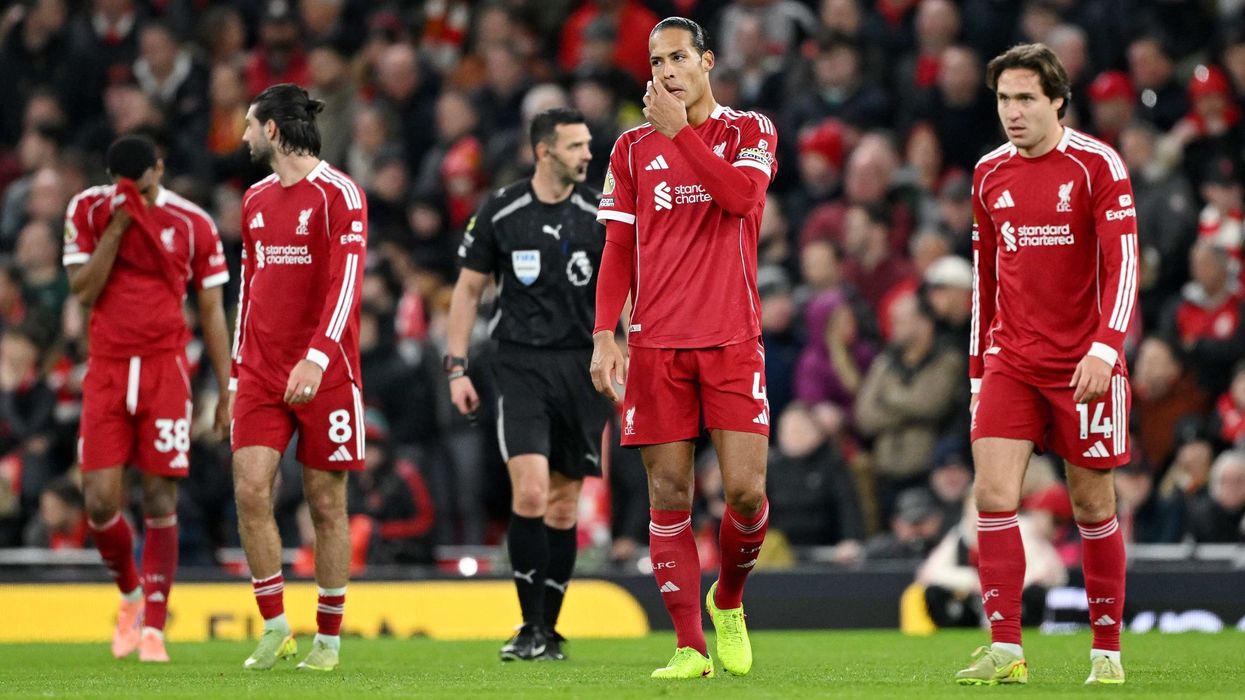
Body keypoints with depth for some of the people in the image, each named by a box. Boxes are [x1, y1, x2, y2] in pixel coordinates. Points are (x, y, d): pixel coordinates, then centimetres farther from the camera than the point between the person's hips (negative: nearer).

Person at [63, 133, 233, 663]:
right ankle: (131, 594, 22)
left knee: (160, 500, -5)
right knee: (100, 501, -5)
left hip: (166, 368, -1)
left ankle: (153, 625, 0)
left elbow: (211, 311, 6)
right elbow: (83, 292, -5)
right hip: (107, 370, 1)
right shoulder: (87, 211, 2)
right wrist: (116, 228, -14)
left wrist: (228, 392, 3)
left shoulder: (191, 223, 0)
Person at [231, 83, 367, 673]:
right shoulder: (256, 199, 15)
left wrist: (317, 357, -26)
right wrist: (238, 366, 17)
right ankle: (274, 627, 1)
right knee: (250, 490, -8)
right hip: (261, 374, 5)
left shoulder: (338, 194, -6)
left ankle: (329, 639, 10)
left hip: (324, 374, -5)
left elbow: (346, 281, -15)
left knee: (325, 503, 0)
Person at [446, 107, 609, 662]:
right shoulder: (500, 212, 0)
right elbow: (468, 288, 7)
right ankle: (531, 627, -9)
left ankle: (549, 633, 14)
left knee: (564, 503, 4)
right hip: (521, 365, -2)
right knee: (530, 491, -17)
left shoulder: (600, 214, 2)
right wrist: (456, 368, 1)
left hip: (583, 366, 2)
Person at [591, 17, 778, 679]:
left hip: (732, 341, -1)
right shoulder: (633, 146, 12)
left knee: (746, 490, -8)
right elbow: (618, 248, 9)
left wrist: (679, 129, -14)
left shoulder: (750, 130, 6)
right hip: (656, 345, 2)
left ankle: (728, 601, 20)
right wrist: (604, 334, -1)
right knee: (668, 496, -2)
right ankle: (690, 646, 2)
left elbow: (741, 194, -14)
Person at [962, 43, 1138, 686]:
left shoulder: (1096, 165, -7)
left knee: (1092, 505, 3)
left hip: (1085, 363, -4)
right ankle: (1005, 651, -10)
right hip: (1011, 361, 4)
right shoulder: (989, 174, 9)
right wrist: (978, 368, 15)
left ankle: (1106, 650, 14)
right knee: (993, 495, -11)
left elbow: (1122, 264, -12)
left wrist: (1105, 347, -24)